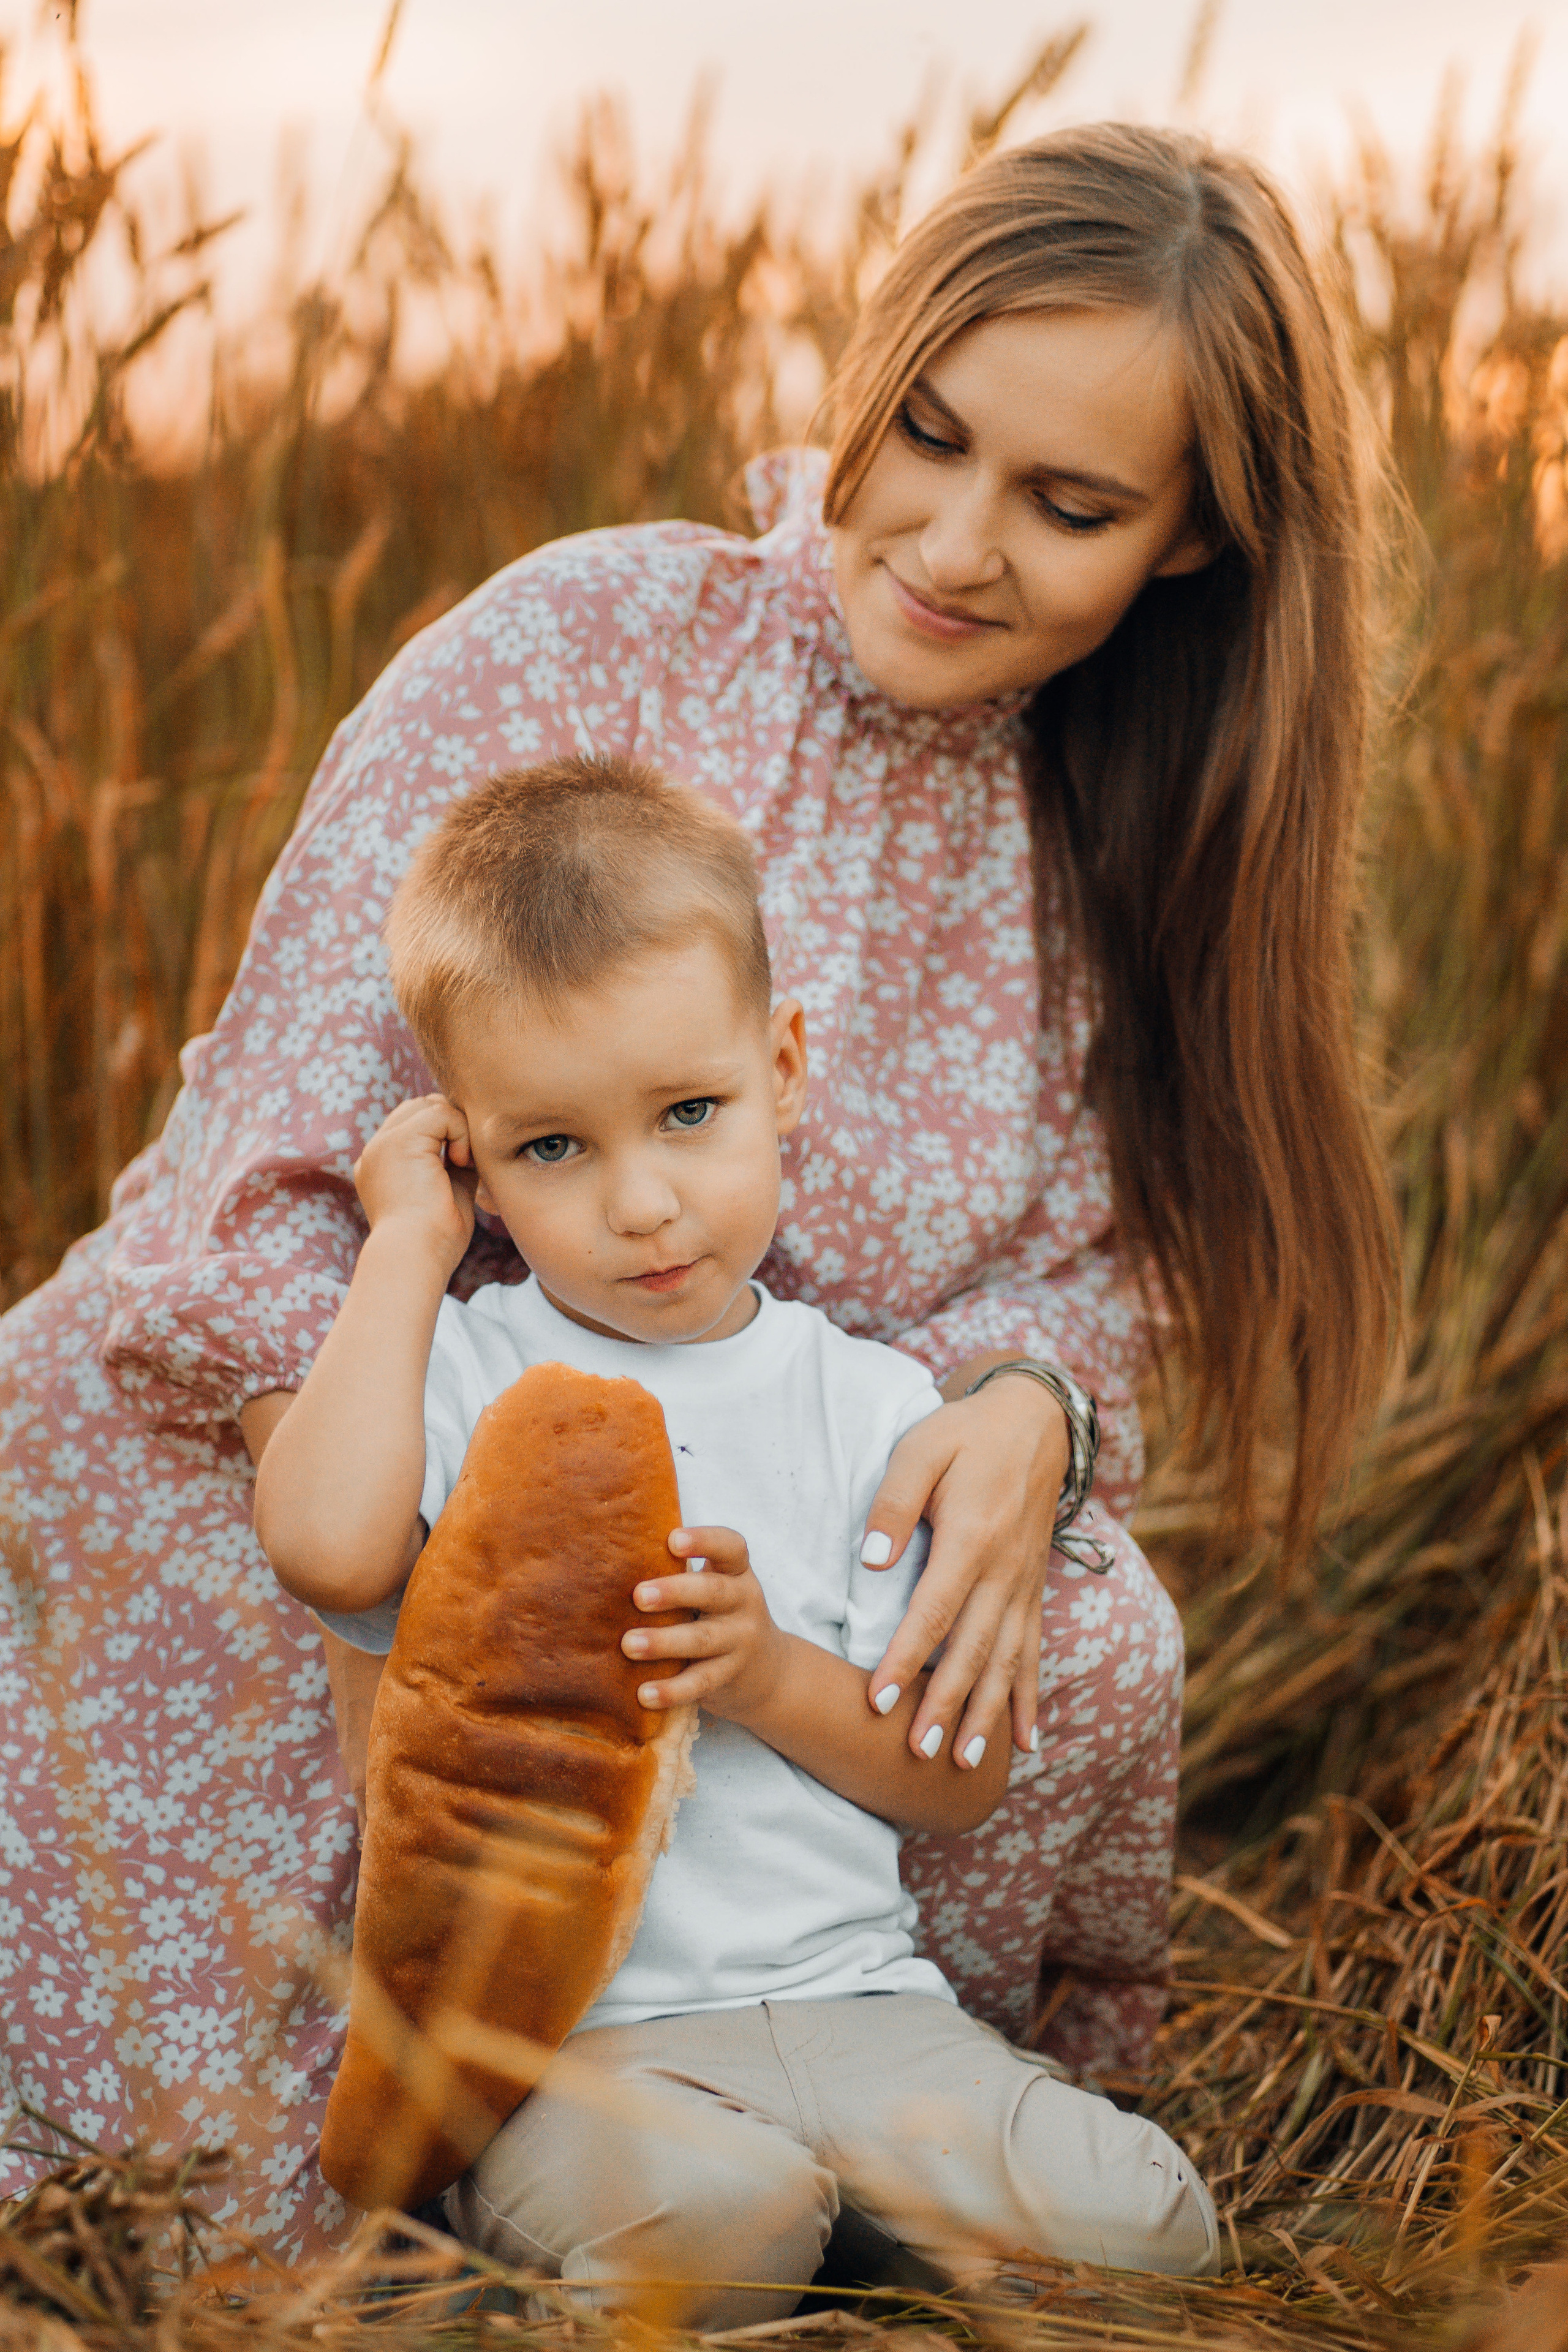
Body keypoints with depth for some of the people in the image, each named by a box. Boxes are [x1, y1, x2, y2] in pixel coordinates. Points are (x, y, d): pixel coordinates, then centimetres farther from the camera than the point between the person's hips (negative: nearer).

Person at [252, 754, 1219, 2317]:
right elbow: (326, 1546, -25)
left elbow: (962, 1779, 10)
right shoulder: (457, 1376, 1)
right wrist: (408, 1244, -11)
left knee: (1142, 2223, -18)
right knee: (710, 2213, -34)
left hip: (846, 1997, 3)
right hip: (549, 2035, -3)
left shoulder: (872, 1408, 8)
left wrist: (771, 1675, -11)